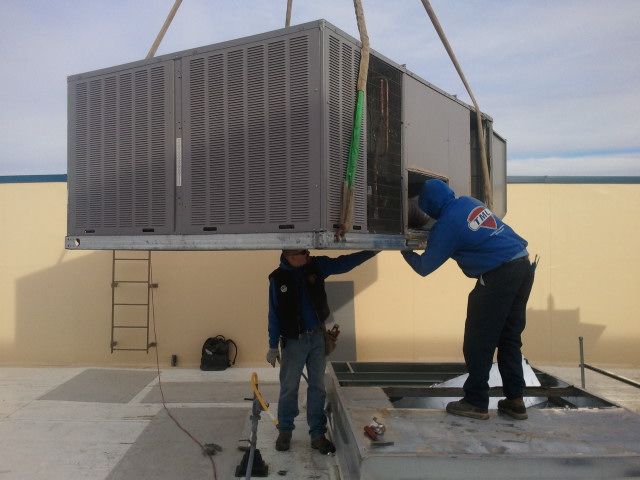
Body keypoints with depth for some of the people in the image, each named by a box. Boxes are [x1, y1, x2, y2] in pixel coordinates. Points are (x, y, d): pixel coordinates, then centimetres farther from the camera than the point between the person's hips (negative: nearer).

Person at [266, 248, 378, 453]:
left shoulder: (316, 265, -3)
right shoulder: (278, 278, -7)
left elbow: (344, 263, -4)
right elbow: (274, 315, -3)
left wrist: (374, 250, -14)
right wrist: (273, 347, 0)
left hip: (318, 337, 2)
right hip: (293, 340, -2)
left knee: (317, 386, 8)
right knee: (289, 387, 4)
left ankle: (317, 434, 17)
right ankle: (285, 431, 22)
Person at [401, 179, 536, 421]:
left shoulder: (446, 225, -10)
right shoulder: (470, 202, 13)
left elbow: (424, 267, -2)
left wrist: (406, 252, 17)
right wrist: (429, 239, 38)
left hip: (499, 276, -9)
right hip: (524, 266, 9)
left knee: (478, 341, 3)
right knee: (509, 338, 15)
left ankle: (476, 402, 11)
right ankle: (515, 401, 20)